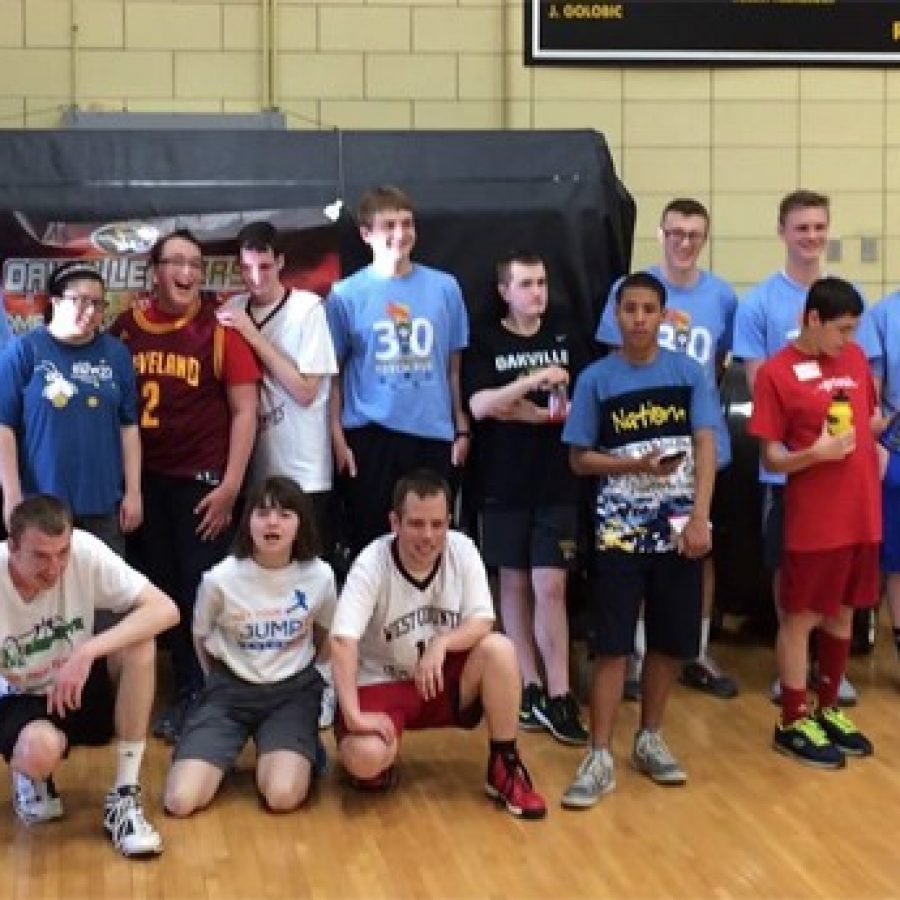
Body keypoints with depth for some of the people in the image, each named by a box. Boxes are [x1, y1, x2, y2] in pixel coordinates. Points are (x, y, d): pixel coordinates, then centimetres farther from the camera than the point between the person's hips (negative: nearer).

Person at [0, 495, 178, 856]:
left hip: (82, 687, 3)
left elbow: (165, 609, -27)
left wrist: (87, 652, -36)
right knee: (41, 750, -37)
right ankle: (31, 776, 5)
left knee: (139, 640, -27)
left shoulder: (84, 550, -22)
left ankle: (124, 797, -18)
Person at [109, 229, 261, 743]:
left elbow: (245, 411, -5)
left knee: (201, 594, 1)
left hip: (202, 479, -3)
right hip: (144, 481, 4)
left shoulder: (220, 330, -6)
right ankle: (181, 692, 22)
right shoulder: (126, 328, 3)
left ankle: (200, 698, 15)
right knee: (158, 590, 10)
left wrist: (230, 486, -10)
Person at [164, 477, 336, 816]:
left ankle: (300, 751, 9)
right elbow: (200, 638, 7)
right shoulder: (220, 579, -14)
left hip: (293, 691, 0)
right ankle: (226, 750, 15)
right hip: (230, 689, 0)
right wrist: (223, 682, 9)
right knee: (180, 801, -17)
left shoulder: (320, 576, -10)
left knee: (283, 798, -27)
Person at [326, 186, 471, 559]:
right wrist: (338, 438, -4)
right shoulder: (346, 294, 0)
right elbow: (333, 373, 1)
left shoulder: (444, 287, 6)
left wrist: (462, 429, 6)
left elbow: (453, 366, 9)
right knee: (369, 542, 5)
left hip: (434, 434, 2)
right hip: (370, 437, -2)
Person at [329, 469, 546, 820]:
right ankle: (381, 762, 9)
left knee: (499, 649, -25)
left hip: (444, 678, 3)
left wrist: (441, 644, -32)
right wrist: (353, 714, -36)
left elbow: (482, 622, -12)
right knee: (364, 757, -32)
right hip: (381, 682, -3)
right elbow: (343, 641, -29)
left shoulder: (462, 549, -11)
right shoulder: (371, 564, -22)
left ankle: (504, 768, -8)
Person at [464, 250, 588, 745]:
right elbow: (479, 406, -13)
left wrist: (536, 414, -11)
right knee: (514, 583, 7)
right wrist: (534, 379, -23)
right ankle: (530, 686, 16)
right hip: (504, 482, 0)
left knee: (550, 587, -5)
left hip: (557, 482, 0)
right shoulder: (485, 341, 0)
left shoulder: (565, 337, 6)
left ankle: (557, 695, -2)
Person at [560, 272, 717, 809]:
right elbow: (580, 459, 2)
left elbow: (706, 446, -3)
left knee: (672, 640, 9)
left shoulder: (688, 372, 1)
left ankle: (650, 739, 26)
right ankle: (601, 757, 0)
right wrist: (637, 464, -14)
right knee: (613, 644, -3)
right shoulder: (596, 380, -1)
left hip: (679, 528, 2)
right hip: (621, 530, -2)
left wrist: (700, 518, -13)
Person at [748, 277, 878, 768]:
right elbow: (771, 458, -10)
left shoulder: (856, 358, 7)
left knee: (842, 613, 16)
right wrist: (814, 453, -24)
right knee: (800, 618, 5)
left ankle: (829, 709, 31)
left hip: (862, 516, 6)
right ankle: (792, 722, 16)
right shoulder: (776, 373, -10)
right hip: (813, 521, -6)